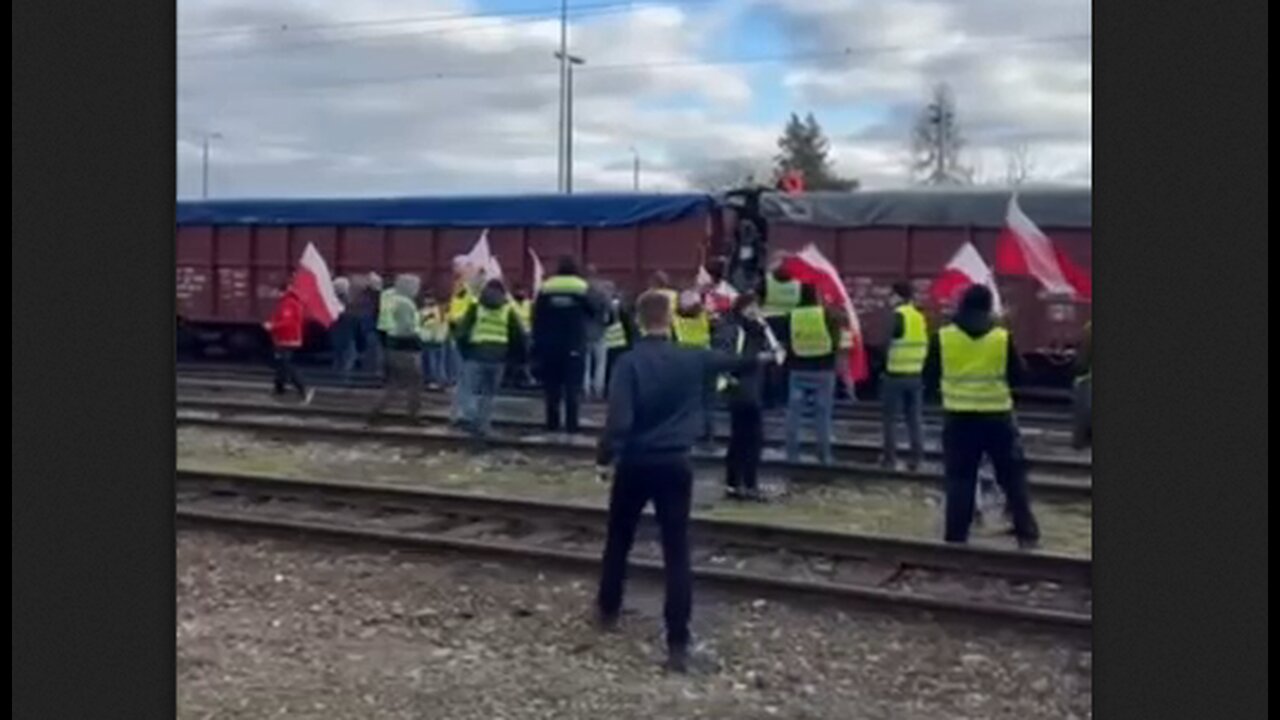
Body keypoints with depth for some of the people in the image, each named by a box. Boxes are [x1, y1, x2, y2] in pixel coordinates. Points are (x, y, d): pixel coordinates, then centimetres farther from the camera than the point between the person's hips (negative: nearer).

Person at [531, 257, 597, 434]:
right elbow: (594, 312, 7)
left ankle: (553, 422, 7)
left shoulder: (545, 290, 1)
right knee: (573, 385, 0)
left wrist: (537, 345, 3)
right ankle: (571, 423, -5)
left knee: (552, 385, 8)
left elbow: (537, 320, 0)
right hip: (574, 346, -1)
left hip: (549, 345, 1)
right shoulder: (582, 289, -2)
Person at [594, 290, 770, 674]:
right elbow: (732, 360, 20)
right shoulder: (691, 360, 0)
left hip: (636, 464, -2)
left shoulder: (629, 362, -12)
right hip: (675, 465, 2)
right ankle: (677, 644, -2)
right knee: (677, 552, 2)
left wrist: (605, 456, -6)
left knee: (619, 540, 21)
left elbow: (619, 418, -20)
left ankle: (608, 609, 38)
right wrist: (761, 358, 40)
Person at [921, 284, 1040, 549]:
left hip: (958, 417, 0)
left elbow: (928, 378, 3)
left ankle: (955, 535, 5)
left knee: (959, 479, 6)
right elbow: (1017, 376, 3)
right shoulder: (1003, 337, -5)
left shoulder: (942, 337, -4)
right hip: (996, 416, 0)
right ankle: (1026, 533, 16)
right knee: (1012, 476, 12)